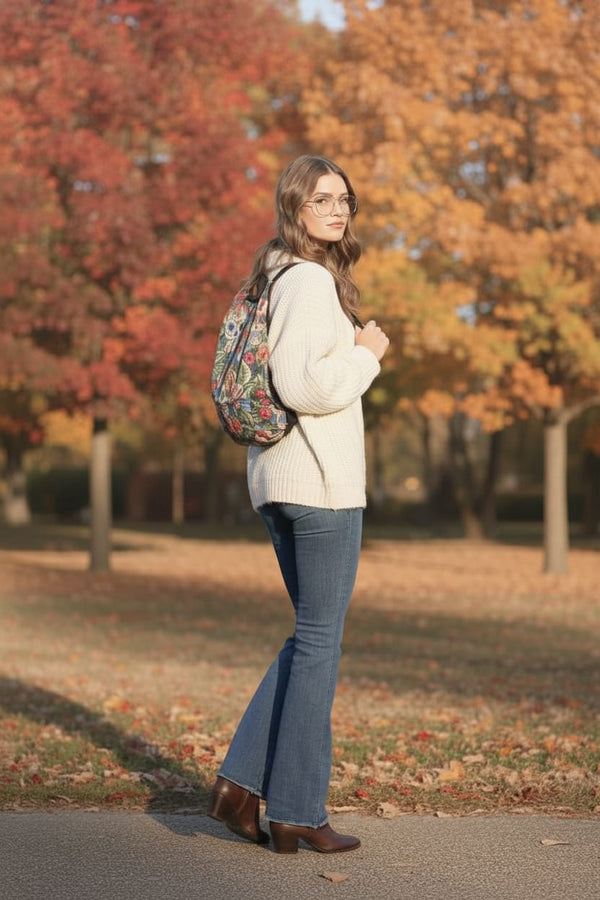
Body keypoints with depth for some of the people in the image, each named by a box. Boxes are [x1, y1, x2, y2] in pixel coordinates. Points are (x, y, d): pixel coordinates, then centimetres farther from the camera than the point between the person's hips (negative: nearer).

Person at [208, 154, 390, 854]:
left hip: (276, 480, 9)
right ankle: (296, 812, 5)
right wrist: (367, 354, -10)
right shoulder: (311, 280, -13)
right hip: (320, 480, -9)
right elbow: (301, 384, -24)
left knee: (313, 636, 16)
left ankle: (241, 782, 12)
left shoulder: (277, 276, 16)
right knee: (320, 642, -2)